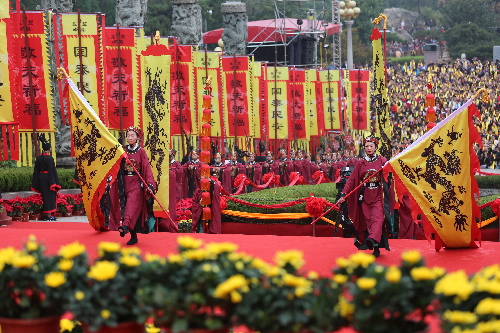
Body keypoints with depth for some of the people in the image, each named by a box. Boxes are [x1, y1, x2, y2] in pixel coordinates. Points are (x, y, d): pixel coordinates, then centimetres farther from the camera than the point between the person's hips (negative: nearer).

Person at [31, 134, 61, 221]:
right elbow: (53, 170, -13)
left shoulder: (38, 158, 4)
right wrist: (55, 183, -9)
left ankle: (44, 214, 16)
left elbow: (36, 171, 7)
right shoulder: (49, 158, -13)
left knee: (44, 195, 13)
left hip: (41, 178, 6)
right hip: (48, 178, -6)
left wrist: (36, 184, 12)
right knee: (50, 196, 0)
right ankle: (49, 214, -2)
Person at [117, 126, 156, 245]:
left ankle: (125, 226, -42)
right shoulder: (123, 150, 9)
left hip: (137, 183, -4)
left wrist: (150, 183, -17)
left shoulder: (141, 151, -1)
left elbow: (147, 167, -8)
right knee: (129, 205, 2)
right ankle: (133, 236, 4)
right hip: (126, 183, 4)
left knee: (132, 204, -21)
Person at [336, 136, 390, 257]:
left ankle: (373, 240, -37)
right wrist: (343, 194, -2)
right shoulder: (360, 163, 8)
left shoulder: (382, 160, 4)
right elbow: (352, 179, 6)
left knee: (377, 218, -20)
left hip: (378, 196, -2)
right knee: (367, 220, -1)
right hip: (365, 197, 2)